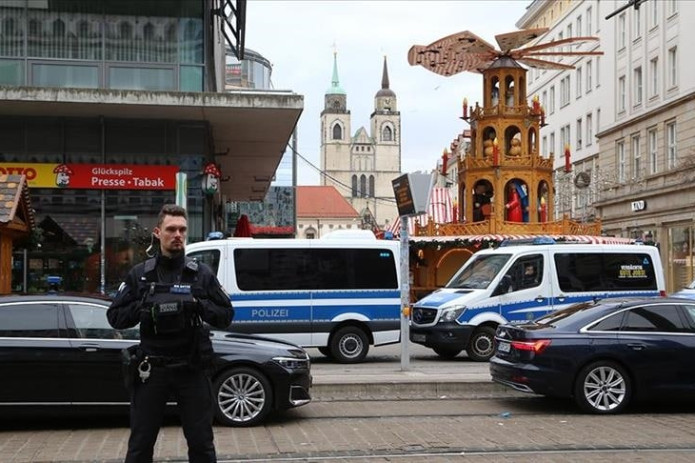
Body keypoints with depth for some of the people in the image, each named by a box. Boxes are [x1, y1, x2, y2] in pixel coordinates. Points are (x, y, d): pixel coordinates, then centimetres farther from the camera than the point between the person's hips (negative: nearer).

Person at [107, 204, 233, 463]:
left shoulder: (201, 274, 4)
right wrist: (143, 308, -14)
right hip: (151, 371, 0)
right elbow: (115, 317, 4)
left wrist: (201, 306, -15)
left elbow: (226, 316, 4)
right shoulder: (139, 275, 5)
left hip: (191, 370, 0)